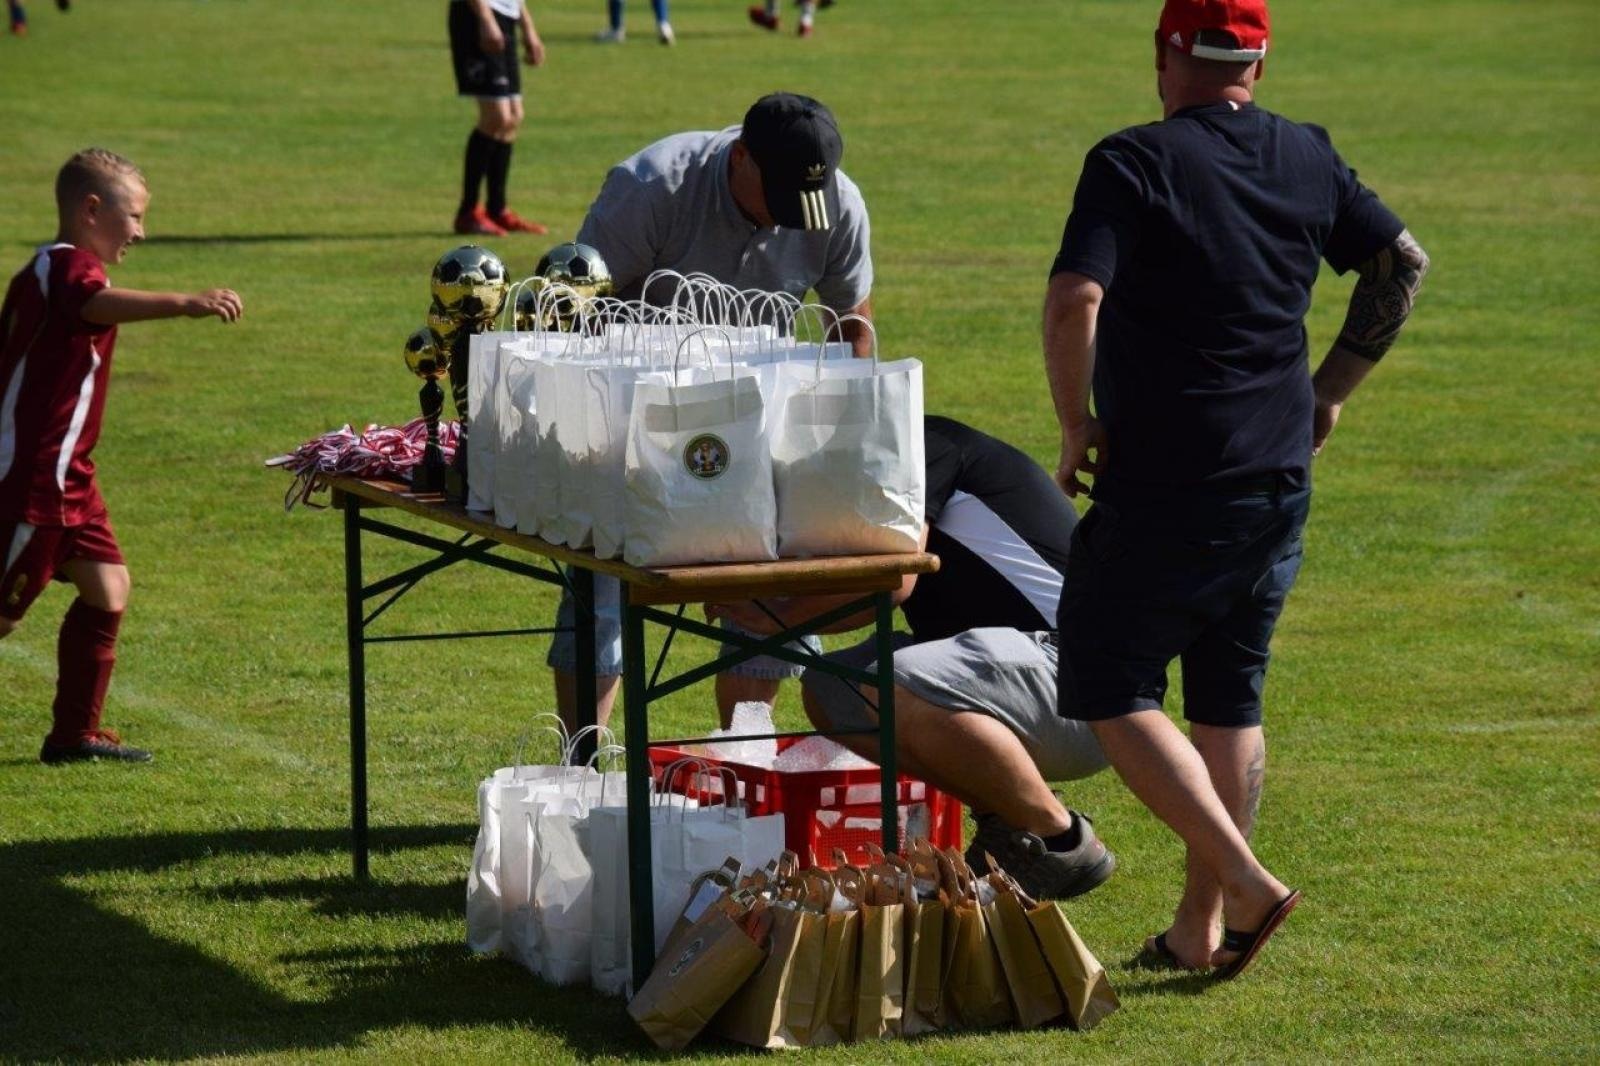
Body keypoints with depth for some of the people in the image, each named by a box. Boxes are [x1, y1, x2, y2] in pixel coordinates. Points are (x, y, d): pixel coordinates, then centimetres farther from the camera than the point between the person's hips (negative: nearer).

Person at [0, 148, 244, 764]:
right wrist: (183, 304, -54)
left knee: (107, 589, 9)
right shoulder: (68, 266, -16)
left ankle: (75, 734, 15)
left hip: (65, 477, 10)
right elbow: (98, 305, -39)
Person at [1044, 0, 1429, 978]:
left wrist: (1077, 427, -10)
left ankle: (1248, 883, -10)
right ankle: (1201, 931, 18)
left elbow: (1075, 298, -23)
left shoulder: (1134, 164, -12)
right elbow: (1404, 262, 16)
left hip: (1160, 487, -6)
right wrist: (1332, 389, 22)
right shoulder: (1309, 160, 6)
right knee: (1230, 702, 15)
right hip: (1280, 483, 6)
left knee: (1112, 694, 2)